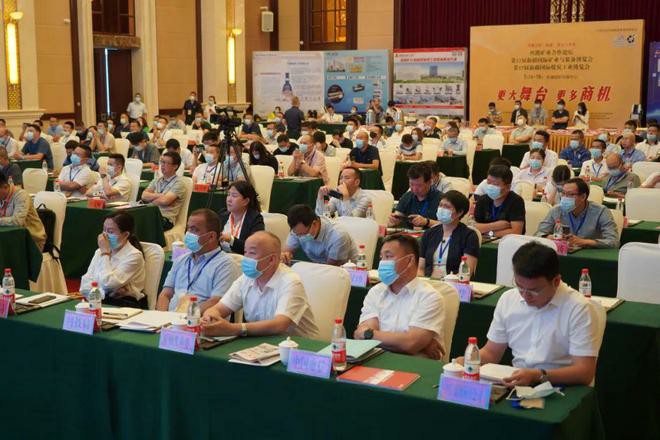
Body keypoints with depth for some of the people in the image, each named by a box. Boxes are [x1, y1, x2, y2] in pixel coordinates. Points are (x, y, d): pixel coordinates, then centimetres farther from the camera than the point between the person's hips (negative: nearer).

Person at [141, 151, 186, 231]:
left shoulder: (178, 183, 0)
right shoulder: (157, 180, 22)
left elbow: (165, 200, -13)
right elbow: (144, 195, 9)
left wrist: (151, 198, 3)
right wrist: (158, 195, -6)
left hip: (166, 219, -6)